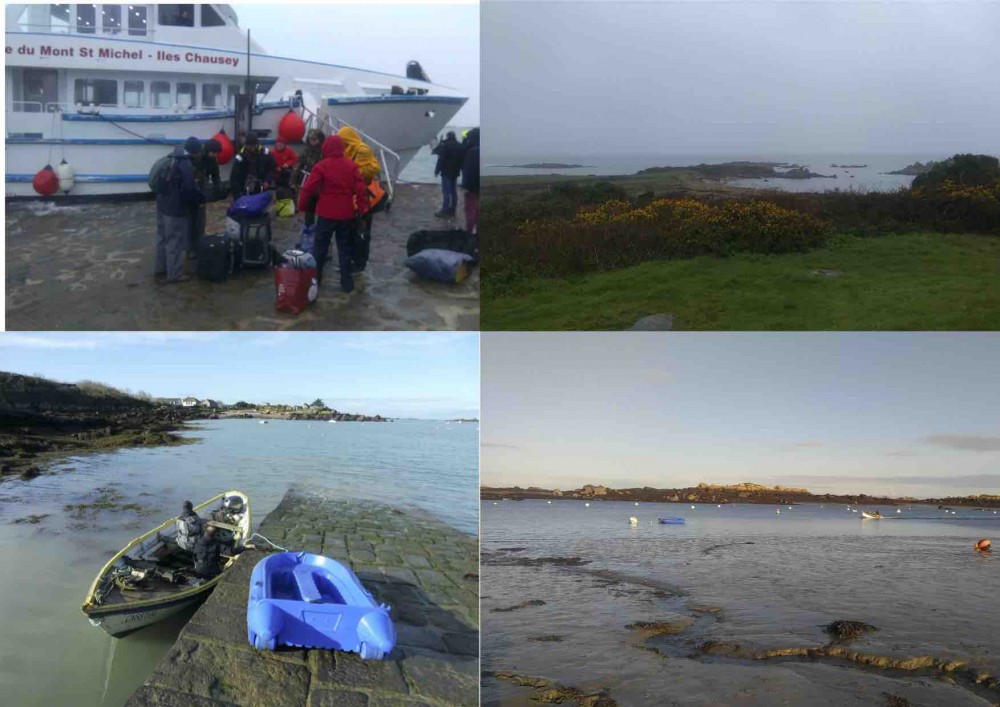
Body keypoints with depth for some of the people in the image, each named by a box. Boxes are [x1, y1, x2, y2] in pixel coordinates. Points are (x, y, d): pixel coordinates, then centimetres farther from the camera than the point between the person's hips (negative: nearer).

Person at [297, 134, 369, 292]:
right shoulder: (351, 165, 1)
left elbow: (308, 188, -10)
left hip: (326, 213, -3)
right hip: (346, 213, 3)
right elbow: (360, 188, -3)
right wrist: (362, 208, 3)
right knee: (344, 246, 10)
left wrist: (302, 205, 3)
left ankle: (315, 276, 18)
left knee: (320, 245, 11)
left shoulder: (322, 166, -9)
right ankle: (347, 281, 8)